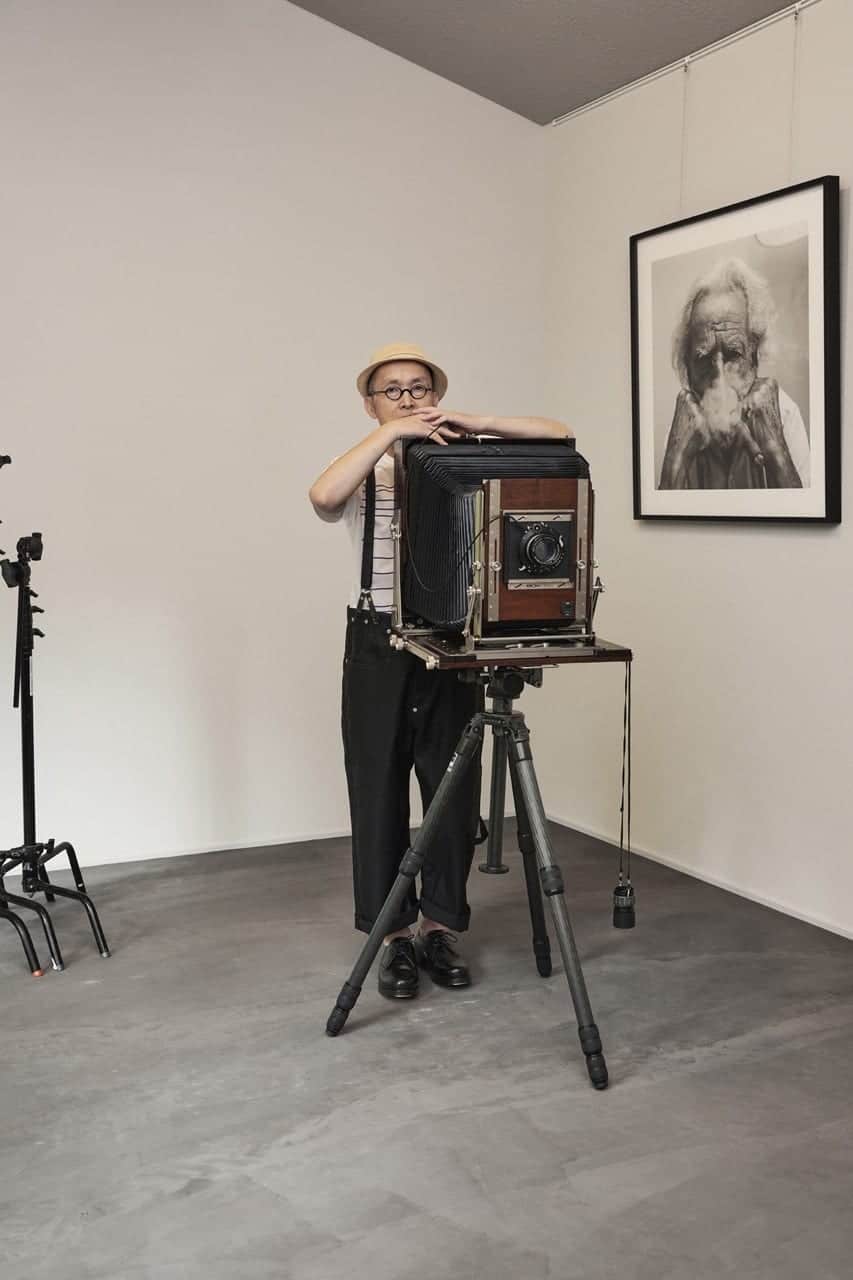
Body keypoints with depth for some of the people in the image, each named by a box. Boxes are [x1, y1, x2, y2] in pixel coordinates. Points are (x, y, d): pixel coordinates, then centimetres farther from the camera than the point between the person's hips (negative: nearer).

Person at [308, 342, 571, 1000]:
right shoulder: (363, 476, 4)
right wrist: (390, 433, -21)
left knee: (455, 792, 7)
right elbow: (322, 497, -20)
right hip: (378, 647, -1)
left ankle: (440, 927, 24)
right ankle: (396, 936, 17)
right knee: (379, 793, 4)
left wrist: (473, 423, -13)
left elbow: (558, 435, -2)